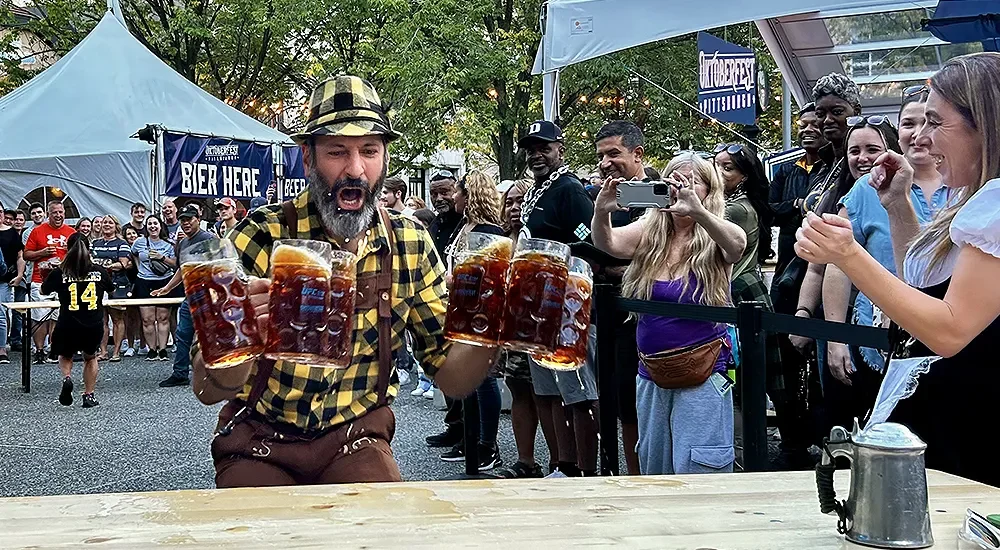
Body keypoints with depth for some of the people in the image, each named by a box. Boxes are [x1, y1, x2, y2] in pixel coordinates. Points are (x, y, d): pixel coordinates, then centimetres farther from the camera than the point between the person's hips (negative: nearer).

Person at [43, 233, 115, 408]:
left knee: (66, 356, 27)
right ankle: (89, 396, 20)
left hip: (67, 326, -1)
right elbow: (111, 291, 21)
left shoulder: (59, 272, -4)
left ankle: (67, 378, -3)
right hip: (94, 326, 1)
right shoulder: (99, 271, 0)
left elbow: (43, 291, 14)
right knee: (90, 357, 28)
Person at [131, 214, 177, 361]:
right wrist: (139, 267, 15)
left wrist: (162, 257, -9)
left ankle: (163, 349, 2)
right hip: (144, 284, 1)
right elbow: (133, 255, 26)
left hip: (164, 283, -1)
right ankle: (152, 349, 3)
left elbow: (175, 265, 4)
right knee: (147, 319, -4)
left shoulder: (168, 245, 4)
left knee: (163, 318, -2)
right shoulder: (139, 242, 7)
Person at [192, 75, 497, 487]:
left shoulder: (410, 244, -4)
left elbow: (450, 376, 0)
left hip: (356, 441, 2)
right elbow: (208, 388, -18)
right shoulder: (261, 237, -14)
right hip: (260, 443, -1)